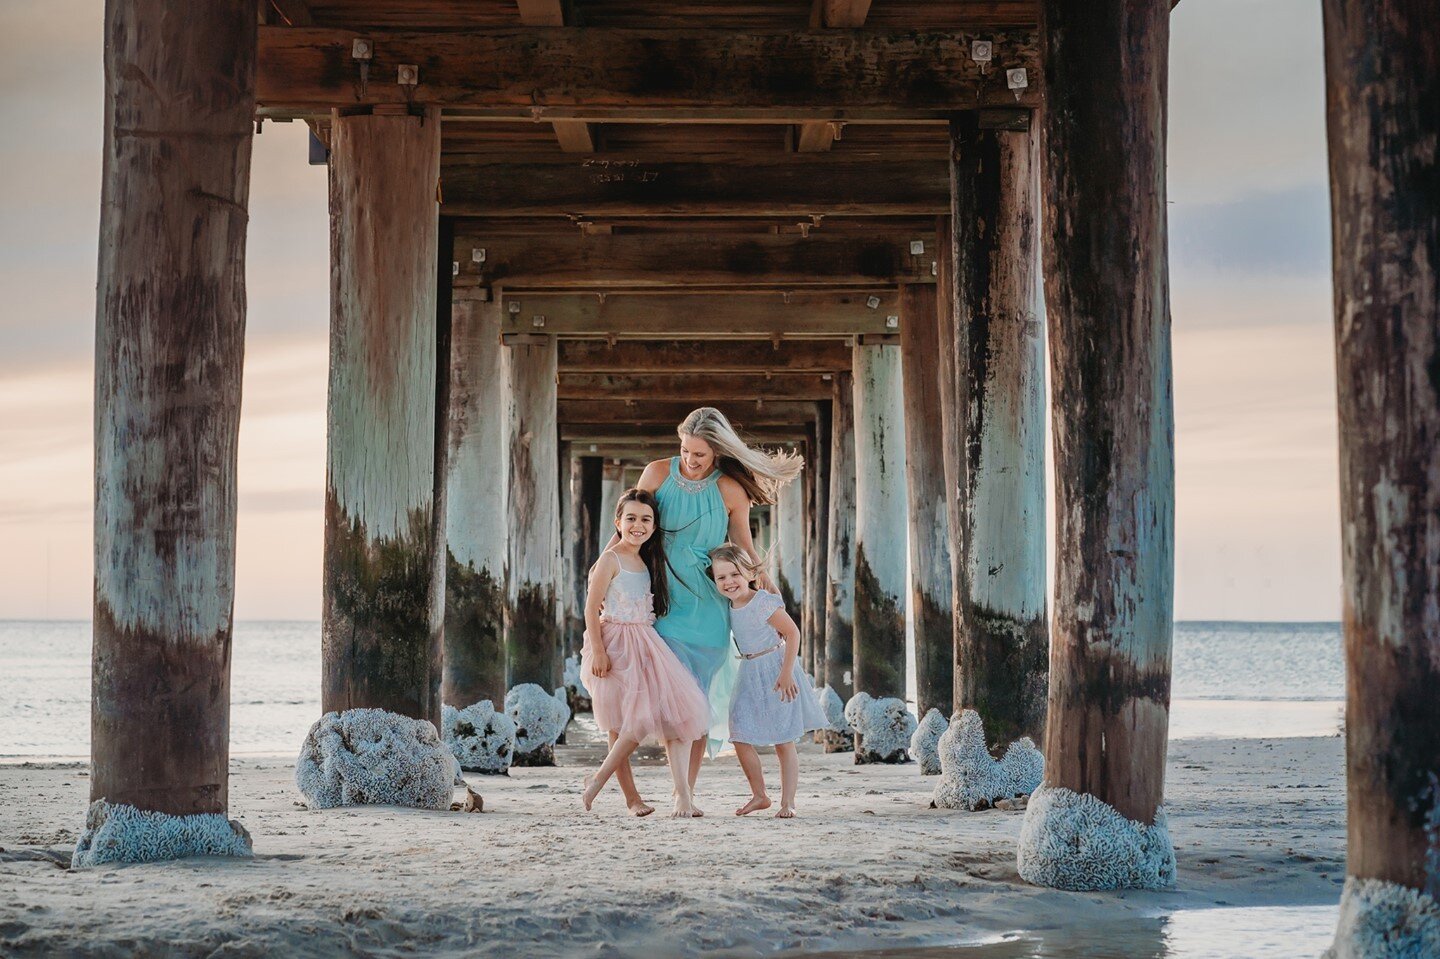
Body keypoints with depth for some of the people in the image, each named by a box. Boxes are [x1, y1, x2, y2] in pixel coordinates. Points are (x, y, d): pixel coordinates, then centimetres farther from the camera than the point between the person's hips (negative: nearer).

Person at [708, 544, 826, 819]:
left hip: (775, 672, -7)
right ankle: (759, 795, 15)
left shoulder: (764, 602, -18)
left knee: (783, 742, -1)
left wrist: (786, 673, -21)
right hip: (749, 675, 7)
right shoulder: (729, 607, 2)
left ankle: (787, 801, 3)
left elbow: (793, 633, -17)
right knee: (740, 737, 1)